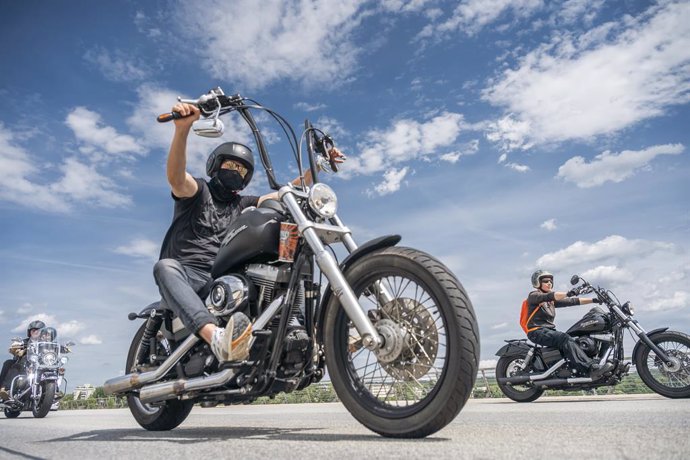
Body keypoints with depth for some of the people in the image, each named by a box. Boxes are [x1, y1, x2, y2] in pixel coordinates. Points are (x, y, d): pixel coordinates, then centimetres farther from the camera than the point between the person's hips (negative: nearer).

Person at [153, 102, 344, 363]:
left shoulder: (243, 204, 23)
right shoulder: (198, 191, 9)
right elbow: (176, 177, -15)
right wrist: (182, 128, -33)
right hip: (186, 275, -4)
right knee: (165, 267, -39)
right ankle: (216, 337, -61)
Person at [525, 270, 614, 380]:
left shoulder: (552, 300, 22)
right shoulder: (533, 296, -2)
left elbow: (571, 301, 13)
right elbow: (547, 296, -22)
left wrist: (593, 300, 4)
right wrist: (567, 294, -38)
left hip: (549, 330, 8)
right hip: (537, 331, -8)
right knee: (565, 339, -30)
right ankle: (592, 369, -40)